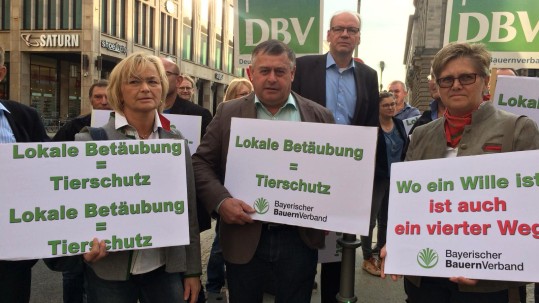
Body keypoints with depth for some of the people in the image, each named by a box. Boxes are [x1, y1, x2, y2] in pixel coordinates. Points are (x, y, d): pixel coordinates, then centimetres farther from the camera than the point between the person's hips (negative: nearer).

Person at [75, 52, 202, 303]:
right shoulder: (91, 141, -5)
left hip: (166, 268, 3)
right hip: (110, 271, -2)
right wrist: (87, 243, -24)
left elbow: (189, 210, 6)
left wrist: (192, 270, 6)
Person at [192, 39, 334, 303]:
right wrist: (220, 201, -15)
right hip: (244, 238, 0)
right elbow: (201, 163, 1)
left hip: (300, 239, 1)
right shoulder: (228, 113, 2)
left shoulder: (319, 116, 4)